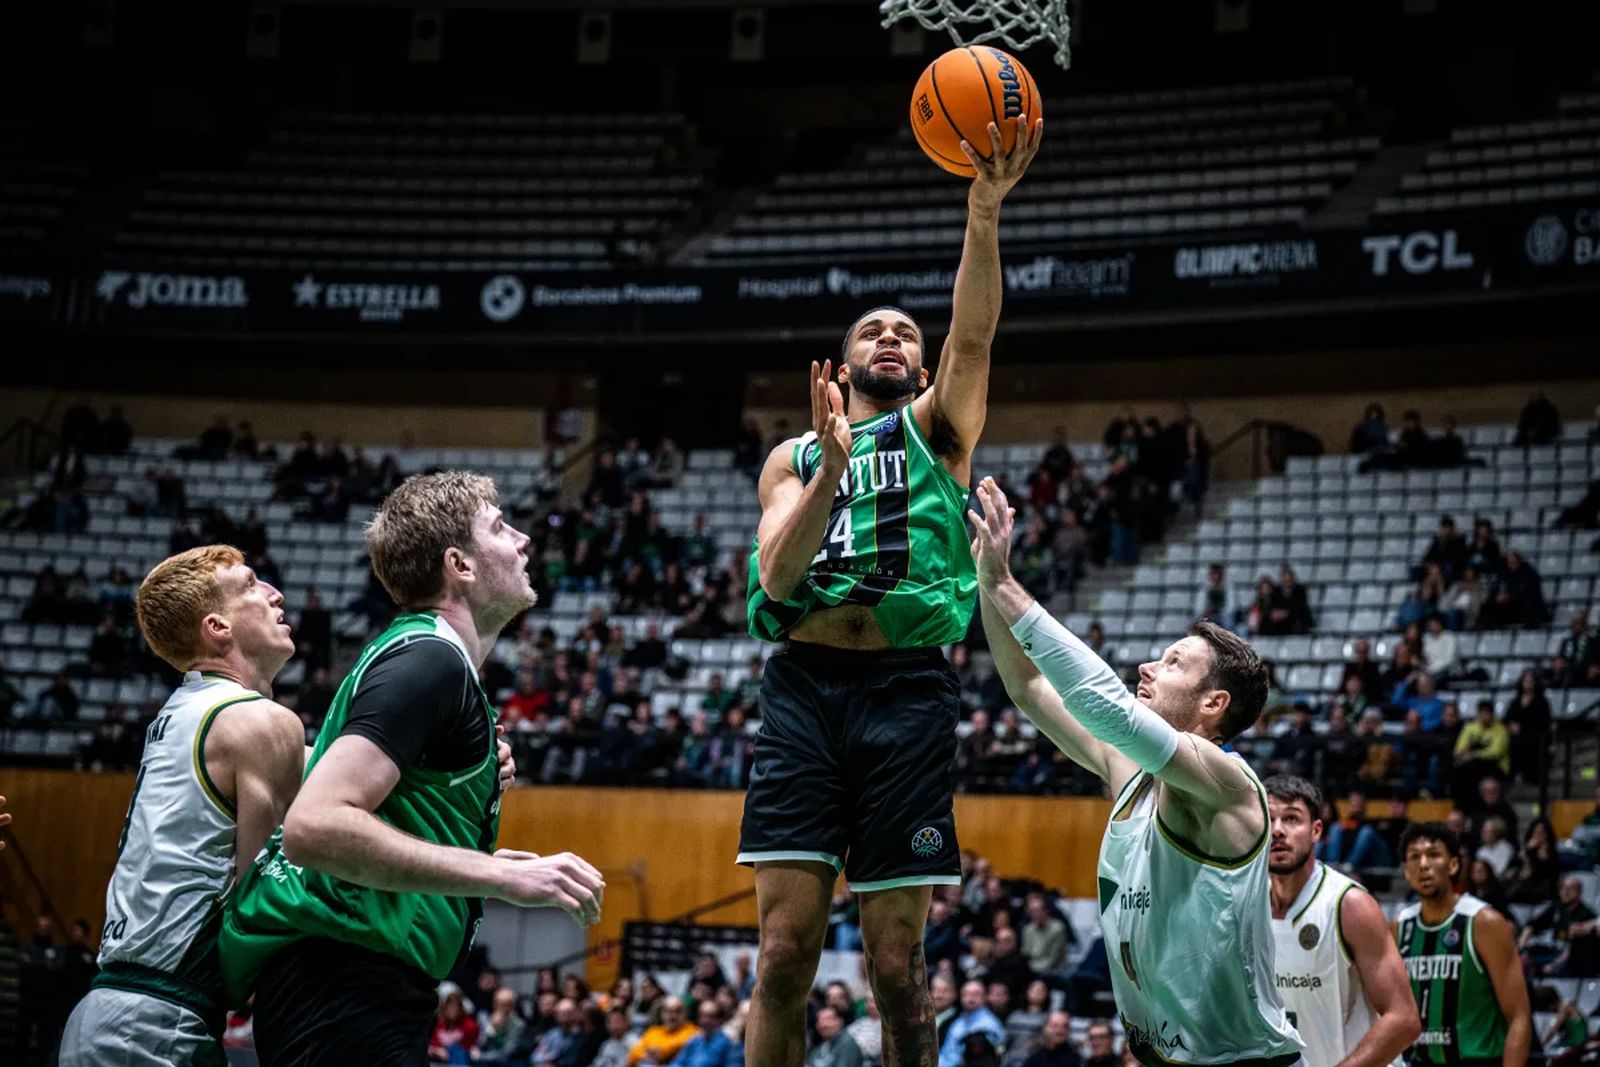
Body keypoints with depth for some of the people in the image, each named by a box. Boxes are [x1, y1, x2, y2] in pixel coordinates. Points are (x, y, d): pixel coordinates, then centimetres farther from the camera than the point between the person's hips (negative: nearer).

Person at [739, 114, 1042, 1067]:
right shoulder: (793, 457, 20)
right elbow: (776, 576, 2)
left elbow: (975, 331, -3)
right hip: (805, 684, 1)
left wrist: (985, 210, -18)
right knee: (786, 945, -6)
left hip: (907, 685, -1)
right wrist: (832, 466, -12)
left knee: (897, 960, -1)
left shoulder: (936, 427, 16)